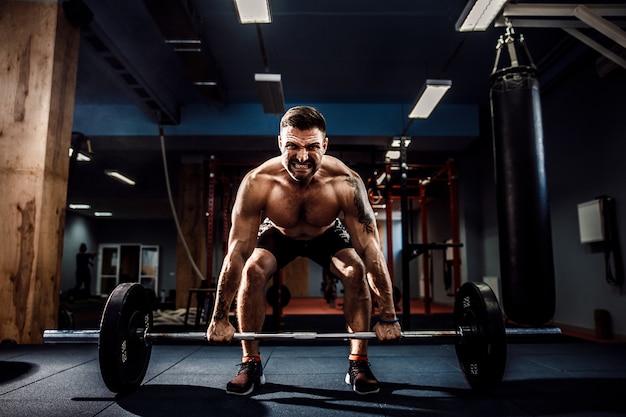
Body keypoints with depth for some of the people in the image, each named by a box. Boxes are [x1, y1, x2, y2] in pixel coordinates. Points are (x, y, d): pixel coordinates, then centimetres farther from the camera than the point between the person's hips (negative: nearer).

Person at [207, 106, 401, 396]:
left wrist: (388, 317, -29)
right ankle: (250, 363, -5)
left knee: (356, 271, -24)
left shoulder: (345, 183, -37)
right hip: (277, 233, 0)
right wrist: (219, 319, -27)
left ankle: (358, 363, -4)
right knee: (252, 270, -25)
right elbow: (237, 252, -32)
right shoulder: (257, 183, -37)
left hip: (327, 234, 0)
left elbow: (371, 251, -32)